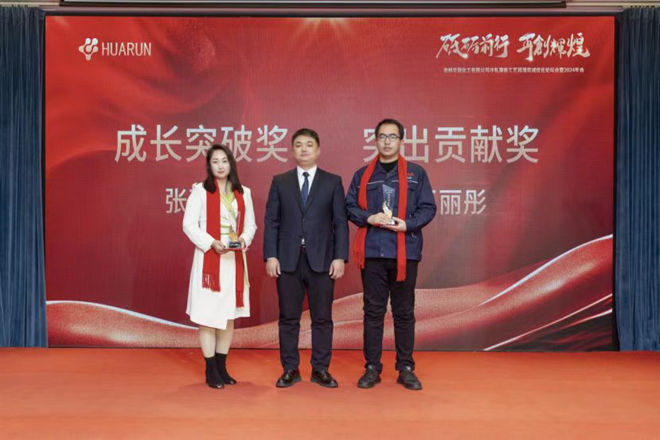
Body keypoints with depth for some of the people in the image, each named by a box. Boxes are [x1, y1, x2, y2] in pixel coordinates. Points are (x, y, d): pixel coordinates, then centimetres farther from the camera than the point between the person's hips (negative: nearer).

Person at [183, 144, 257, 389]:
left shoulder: (243, 193, 9)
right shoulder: (200, 190, -2)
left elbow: (250, 224, 11)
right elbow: (189, 225, -6)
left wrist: (244, 238, -10)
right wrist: (212, 243, -18)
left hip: (235, 260, 4)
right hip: (209, 259, -4)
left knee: (229, 315, 10)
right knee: (208, 316, 0)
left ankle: (222, 367, 24)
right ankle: (211, 371, 13)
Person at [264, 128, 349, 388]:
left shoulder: (333, 182, 6)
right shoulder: (280, 182, 9)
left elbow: (340, 222, 2)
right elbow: (271, 221, 5)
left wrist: (340, 257, -7)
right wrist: (270, 256, -4)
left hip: (322, 259, 0)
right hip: (288, 259, 1)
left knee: (322, 317, 5)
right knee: (288, 317, 6)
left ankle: (320, 369, 17)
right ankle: (290, 369, 19)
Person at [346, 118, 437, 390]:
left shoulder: (416, 173, 8)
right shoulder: (362, 175, 11)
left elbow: (428, 208, 3)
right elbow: (350, 207, 7)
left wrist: (407, 224, -14)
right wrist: (369, 218, -12)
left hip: (405, 251, -1)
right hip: (372, 252, 1)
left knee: (404, 312, 7)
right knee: (373, 311, 6)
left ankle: (406, 369, 18)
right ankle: (372, 368, 15)